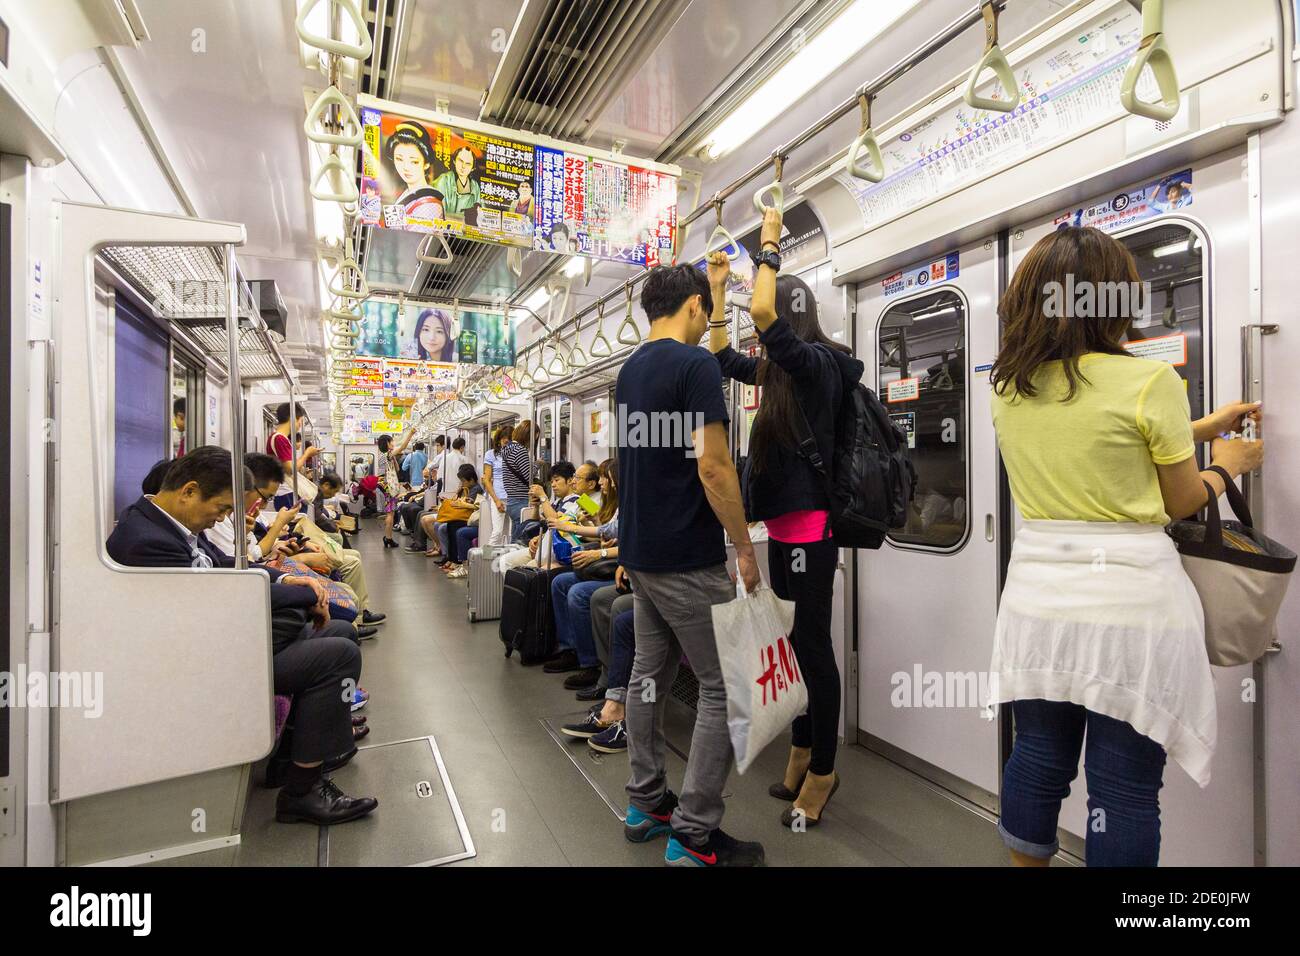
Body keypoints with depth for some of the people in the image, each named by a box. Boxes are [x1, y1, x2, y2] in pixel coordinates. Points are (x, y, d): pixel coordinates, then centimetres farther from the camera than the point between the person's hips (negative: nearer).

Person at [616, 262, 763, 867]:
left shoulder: (629, 369, 12)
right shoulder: (694, 363, -14)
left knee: (649, 674, 16)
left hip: (640, 551, 9)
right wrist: (745, 547, -11)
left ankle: (646, 803, 29)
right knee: (723, 689, 2)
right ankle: (694, 836, 10)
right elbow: (713, 466, -20)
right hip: (687, 558, -9)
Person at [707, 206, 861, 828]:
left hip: (809, 525, -9)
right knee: (797, 643, 17)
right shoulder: (781, 369, 13)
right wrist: (717, 289, 23)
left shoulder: (818, 362, -12)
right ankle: (802, 755, 32)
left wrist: (769, 246, -11)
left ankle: (821, 772, 19)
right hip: (783, 523, 9)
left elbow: (762, 312, -27)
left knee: (812, 645, 2)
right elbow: (723, 357, 24)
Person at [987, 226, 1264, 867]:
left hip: (1038, 596, 5)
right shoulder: (1149, 382, -10)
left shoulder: (1011, 388, 4)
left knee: (1037, 761, 18)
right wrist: (1227, 463, 22)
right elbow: (1181, 503, 2)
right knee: (1123, 789, 9)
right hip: (1129, 601, -4)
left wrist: (1205, 426, 27)